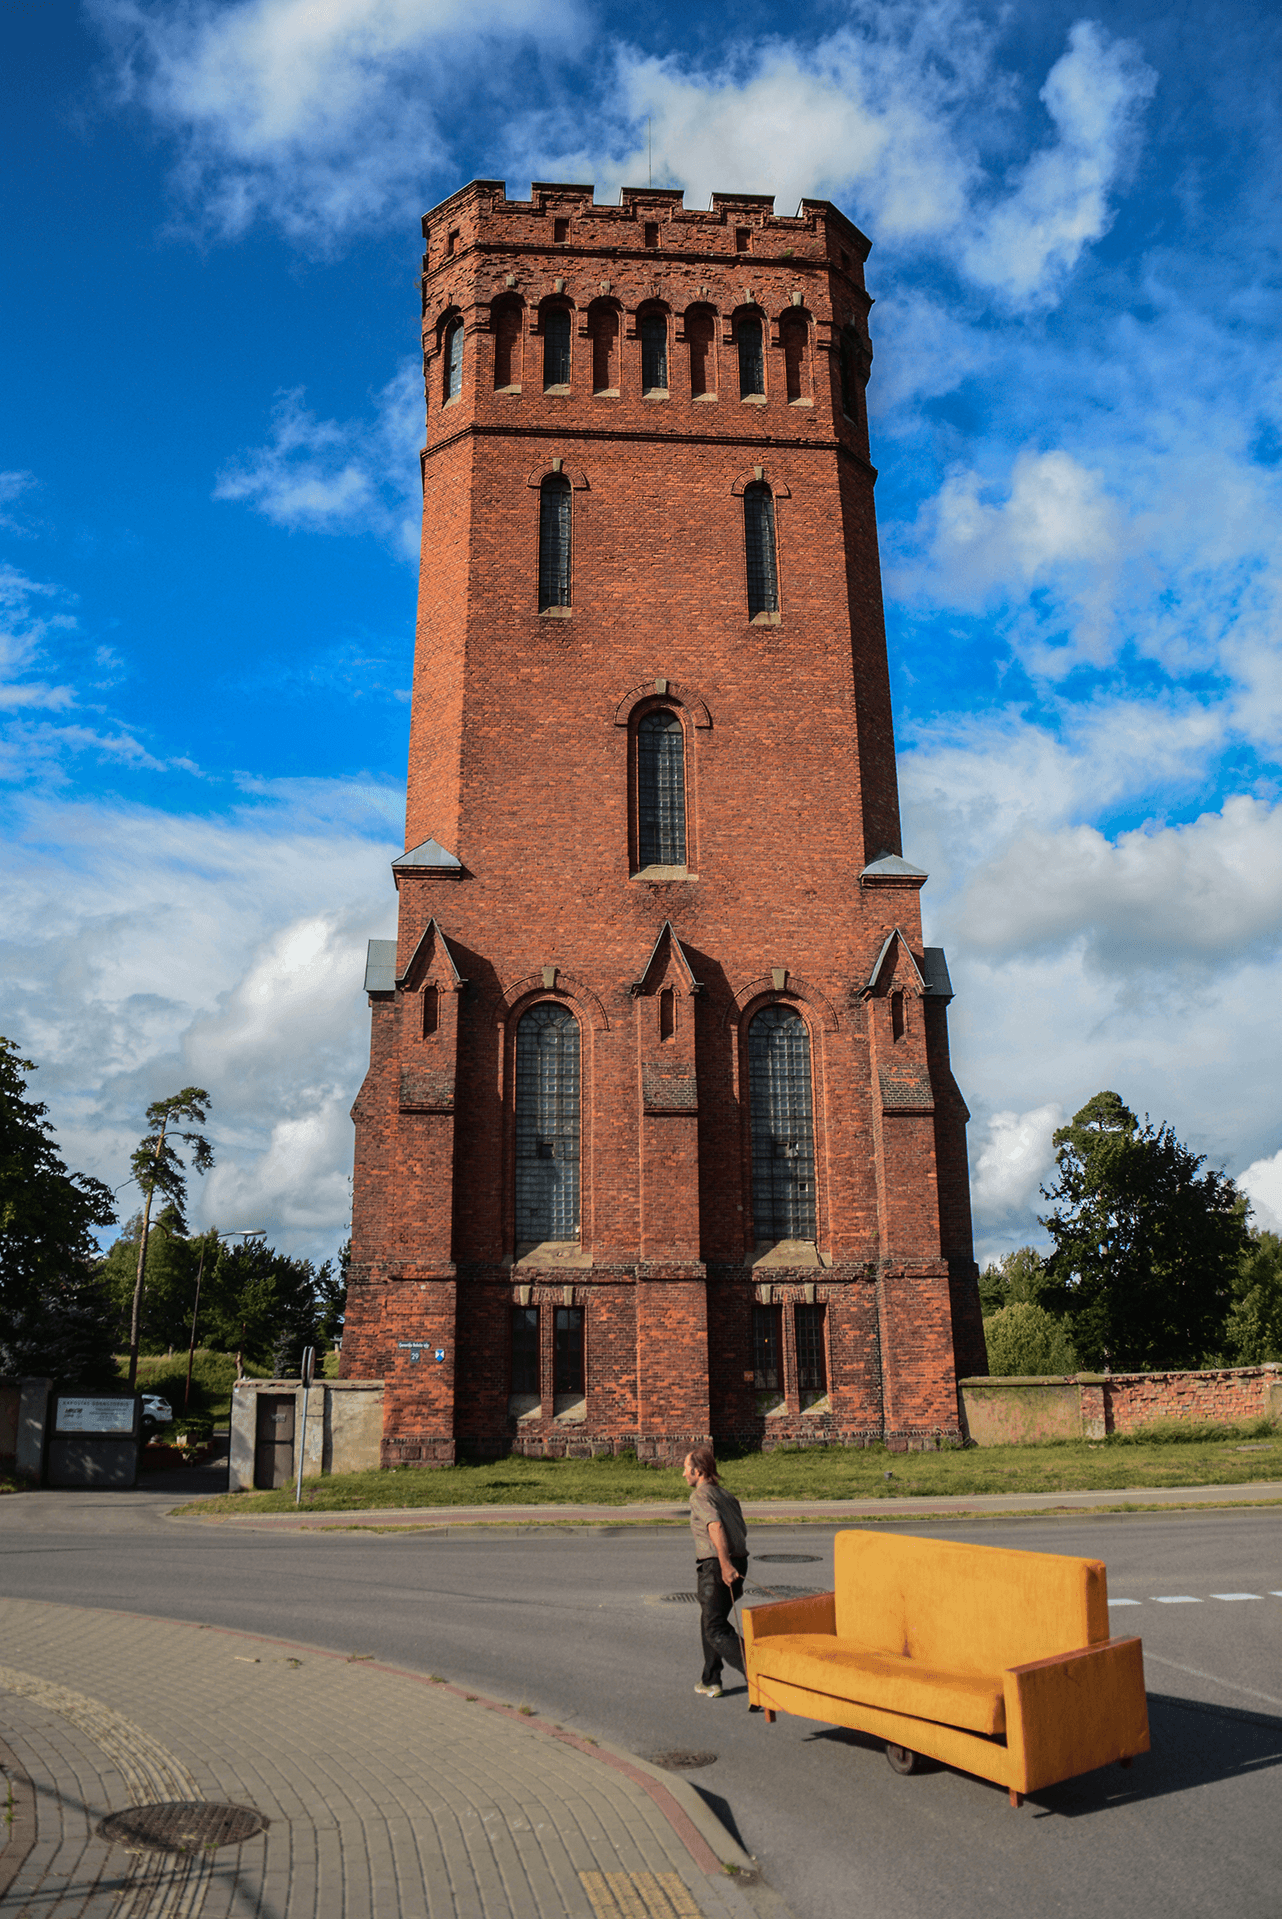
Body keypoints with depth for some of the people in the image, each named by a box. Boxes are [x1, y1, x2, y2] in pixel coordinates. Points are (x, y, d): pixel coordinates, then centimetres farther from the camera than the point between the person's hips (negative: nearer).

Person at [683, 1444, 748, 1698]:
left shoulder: (700, 1496, -8)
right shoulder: (726, 1495, 18)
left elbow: (715, 1526, -24)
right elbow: (741, 1531, 20)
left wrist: (725, 1564, -32)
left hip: (716, 1566, -9)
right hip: (738, 1562, 9)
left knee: (715, 1629, -5)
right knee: (709, 1621, 21)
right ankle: (711, 1681, 26)